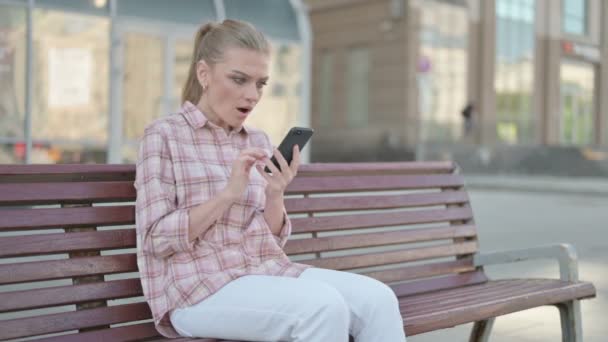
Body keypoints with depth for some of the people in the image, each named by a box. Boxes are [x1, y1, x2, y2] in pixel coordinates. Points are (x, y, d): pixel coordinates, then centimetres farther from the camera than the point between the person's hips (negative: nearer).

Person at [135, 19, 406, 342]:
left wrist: (275, 194, -9)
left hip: (268, 272, 6)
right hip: (199, 286, -5)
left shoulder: (258, 141, 14)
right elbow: (156, 239, -9)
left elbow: (272, 239, 12)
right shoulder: (164, 134, -1)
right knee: (324, 307, -31)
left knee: (378, 298, -18)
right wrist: (228, 194, -18)